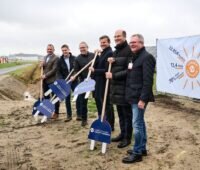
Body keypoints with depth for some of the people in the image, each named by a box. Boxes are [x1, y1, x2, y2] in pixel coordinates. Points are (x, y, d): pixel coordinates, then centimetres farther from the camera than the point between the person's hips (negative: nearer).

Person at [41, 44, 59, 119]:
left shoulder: (56, 58, -9)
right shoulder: (45, 57, 15)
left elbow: (54, 70, -16)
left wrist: (45, 75, -19)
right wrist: (42, 65, -1)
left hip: (52, 80, -7)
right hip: (45, 80, 7)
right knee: (46, 97, 12)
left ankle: (56, 113, 11)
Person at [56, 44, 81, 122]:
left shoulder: (74, 58, -2)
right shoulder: (60, 60, 2)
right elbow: (59, 72, 2)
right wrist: (61, 80, -12)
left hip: (74, 81, -1)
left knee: (78, 97, -2)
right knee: (67, 99, 7)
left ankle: (79, 115, 10)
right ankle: (69, 115, 17)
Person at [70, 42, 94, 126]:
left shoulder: (93, 55, 1)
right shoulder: (78, 58, 2)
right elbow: (76, 70, -2)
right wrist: (74, 76, -21)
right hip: (83, 81, 1)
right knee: (83, 101, 5)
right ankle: (84, 119, 18)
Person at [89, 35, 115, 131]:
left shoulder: (109, 53, -15)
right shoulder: (103, 53, 16)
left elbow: (106, 70, -23)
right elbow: (97, 65, 11)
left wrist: (94, 71, -20)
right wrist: (97, 55, 0)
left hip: (105, 83, -10)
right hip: (99, 83, 10)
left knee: (107, 105, 0)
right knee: (99, 102, 18)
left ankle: (109, 125, 13)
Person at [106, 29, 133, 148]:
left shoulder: (129, 51, -12)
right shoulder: (116, 51, 17)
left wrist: (113, 75, -18)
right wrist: (111, 62, 0)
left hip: (125, 87, -8)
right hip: (116, 86, 8)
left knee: (127, 113, 2)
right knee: (120, 113, 16)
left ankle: (127, 138, 12)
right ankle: (122, 134, 28)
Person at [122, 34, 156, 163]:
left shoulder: (147, 57, -13)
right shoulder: (134, 57, 17)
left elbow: (148, 81, -20)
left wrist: (143, 99, -23)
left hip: (139, 97, -10)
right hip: (134, 96, 10)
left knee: (137, 124, -4)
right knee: (140, 122, 16)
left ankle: (137, 153, 6)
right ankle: (142, 148, 27)